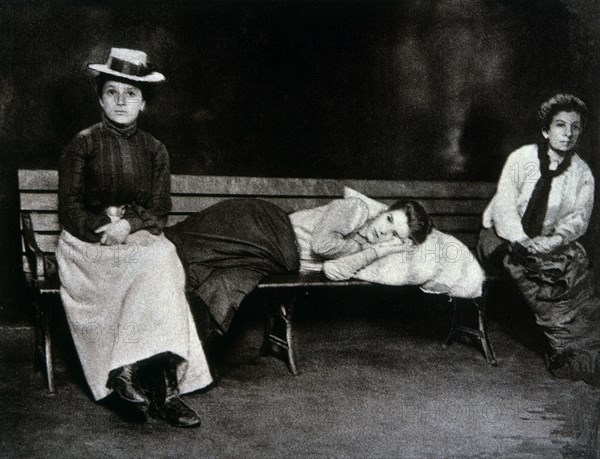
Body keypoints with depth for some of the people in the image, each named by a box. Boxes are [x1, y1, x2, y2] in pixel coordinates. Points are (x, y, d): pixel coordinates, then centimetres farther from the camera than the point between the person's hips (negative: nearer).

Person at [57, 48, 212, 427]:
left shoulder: (154, 150, 12)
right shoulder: (83, 144, 4)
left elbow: (159, 211, 5)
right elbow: (70, 208, 0)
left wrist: (128, 225, -14)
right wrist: (106, 227, -16)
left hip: (140, 238, 3)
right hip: (89, 241, -3)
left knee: (162, 258, -32)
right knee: (153, 262, -32)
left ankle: (128, 373, -33)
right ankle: (161, 388, -34)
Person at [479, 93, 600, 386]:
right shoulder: (522, 158, -7)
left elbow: (576, 221, -8)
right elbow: (504, 207, -14)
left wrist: (540, 246, -25)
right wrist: (520, 243, -29)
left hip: (550, 243, 3)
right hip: (504, 236, -3)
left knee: (576, 261, -25)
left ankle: (573, 357, -21)